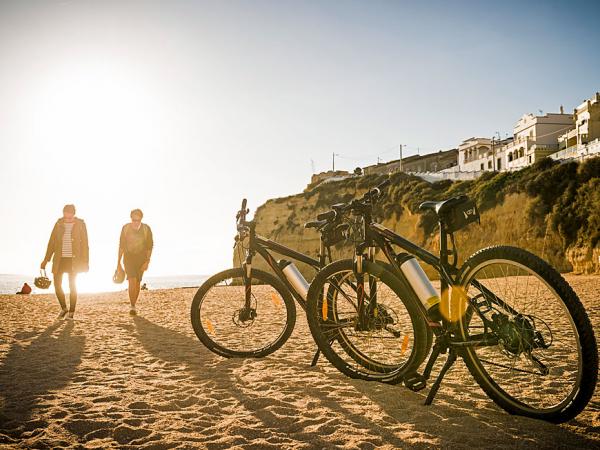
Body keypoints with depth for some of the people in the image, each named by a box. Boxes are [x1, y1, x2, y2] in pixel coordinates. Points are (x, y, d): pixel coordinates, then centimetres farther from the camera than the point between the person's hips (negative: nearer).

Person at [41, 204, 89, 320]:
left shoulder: (80, 224, -3)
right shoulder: (59, 223, 5)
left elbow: (84, 243, -3)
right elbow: (52, 242, 7)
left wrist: (85, 262, -7)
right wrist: (46, 259, 3)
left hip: (73, 259, -3)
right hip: (59, 259, 3)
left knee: (72, 286, -1)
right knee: (57, 284, 0)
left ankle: (71, 312, 10)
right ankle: (64, 308, 21)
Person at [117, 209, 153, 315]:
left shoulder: (146, 229, -6)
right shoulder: (125, 228, -4)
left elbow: (149, 247, -2)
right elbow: (121, 246, 3)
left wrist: (147, 261, -10)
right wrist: (118, 262, 3)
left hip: (141, 259, 1)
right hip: (128, 258, -1)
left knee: (137, 283, 6)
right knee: (132, 281, -16)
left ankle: (133, 305, 23)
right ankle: (132, 307, -14)